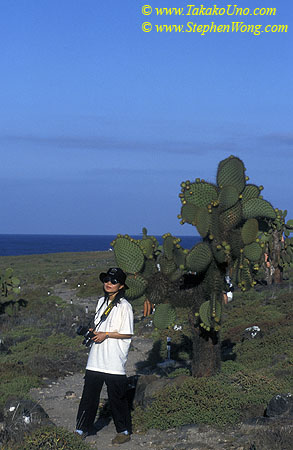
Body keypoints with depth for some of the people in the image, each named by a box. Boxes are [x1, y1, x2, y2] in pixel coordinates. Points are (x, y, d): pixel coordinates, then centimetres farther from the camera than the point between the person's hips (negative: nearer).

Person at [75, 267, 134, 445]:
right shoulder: (101, 302, 13)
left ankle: (124, 431, 16)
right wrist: (94, 331, 3)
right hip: (96, 359, 6)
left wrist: (106, 335, -15)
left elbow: (127, 334, -11)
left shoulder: (124, 306, -9)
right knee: (89, 394, 8)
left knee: (117, 397, 2)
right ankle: (82, 429, 16)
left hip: (115, 361, -6)